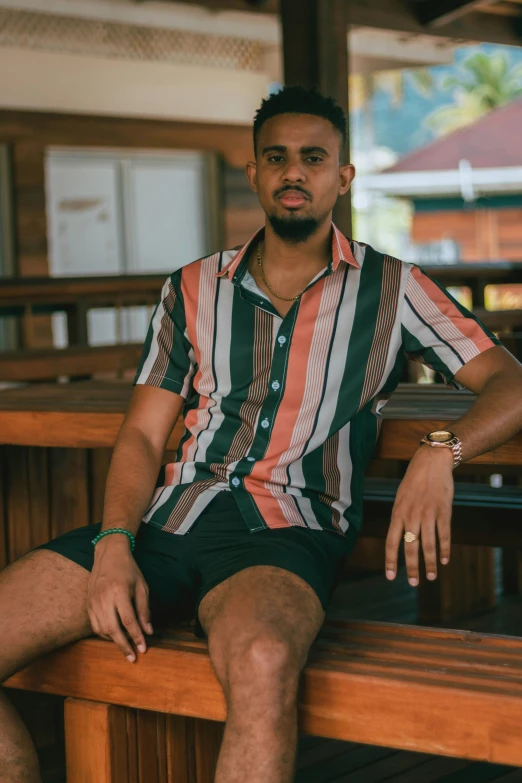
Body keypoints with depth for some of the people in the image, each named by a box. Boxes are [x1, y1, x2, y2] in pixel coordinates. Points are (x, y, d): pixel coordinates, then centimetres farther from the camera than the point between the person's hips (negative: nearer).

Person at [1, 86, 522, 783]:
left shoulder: (390, 290, 11)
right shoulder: (194, 290, 18)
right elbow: (142, 435, 14)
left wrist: (440, 452, -19)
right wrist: (113, 549, -5)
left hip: (286, 528, -4)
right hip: (168, 515, 4)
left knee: (261, 662, -40)